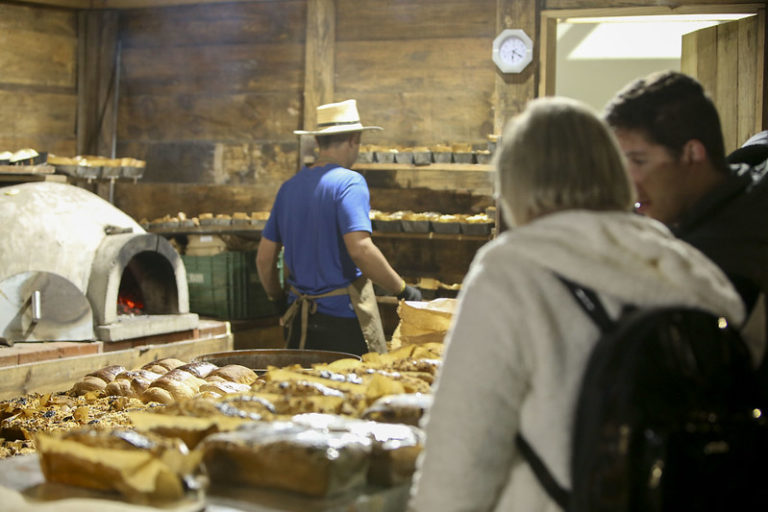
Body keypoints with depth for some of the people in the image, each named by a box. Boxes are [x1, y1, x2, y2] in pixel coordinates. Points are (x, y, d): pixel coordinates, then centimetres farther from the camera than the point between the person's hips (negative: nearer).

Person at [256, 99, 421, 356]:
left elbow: (264, 258, 12)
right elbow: (360, 249, -23)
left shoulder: (289, 187, 10)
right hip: (344, 318, -7)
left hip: (301, 320, 7)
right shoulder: (349, 182, -11)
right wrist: (403, 289, -13)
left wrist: (277, 299, 27)